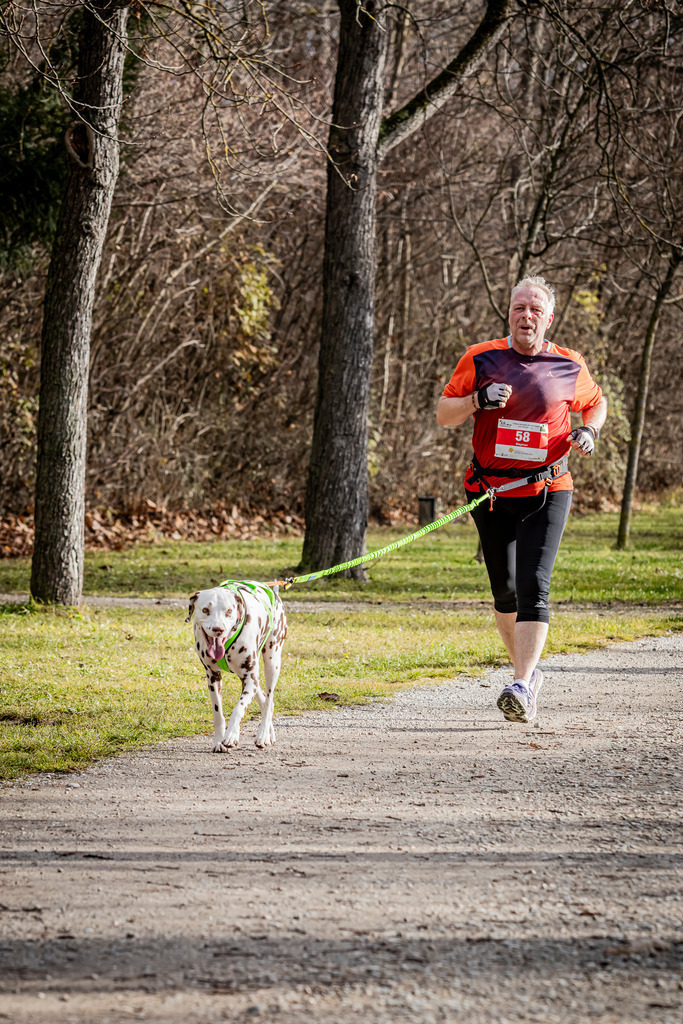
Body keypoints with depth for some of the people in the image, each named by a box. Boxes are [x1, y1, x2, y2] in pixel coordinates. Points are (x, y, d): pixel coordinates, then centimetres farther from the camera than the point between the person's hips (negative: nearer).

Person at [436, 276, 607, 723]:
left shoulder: (569, 366, 2)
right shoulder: (481, 359, 2)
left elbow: (597, 402, 21)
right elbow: (443, 414, 3)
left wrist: (589, 431, 0)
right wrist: (479, 400, -16)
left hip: (547, 491, -2)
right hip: (491, 493, 2)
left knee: (533, 589, -16)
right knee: (505, 592, 10)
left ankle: (522, 686, -23)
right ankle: (528, 670, 31)